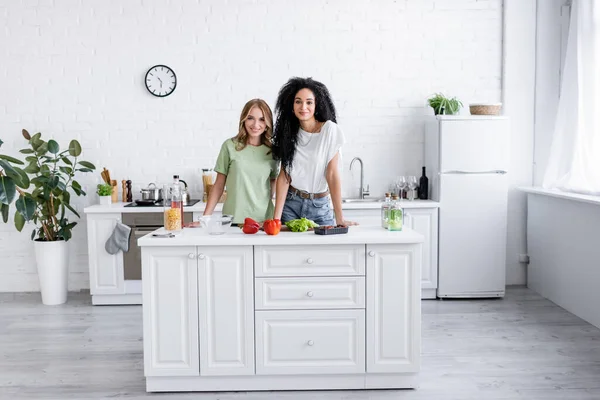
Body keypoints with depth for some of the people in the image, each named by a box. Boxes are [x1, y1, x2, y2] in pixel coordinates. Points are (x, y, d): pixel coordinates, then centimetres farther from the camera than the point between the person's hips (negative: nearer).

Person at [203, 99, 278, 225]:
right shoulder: (230, 146, -2)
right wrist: (205, 218, -1)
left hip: (264, 219, 2)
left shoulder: (272, 150, 4)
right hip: (233, 219, -2)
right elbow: (219, 185, 2)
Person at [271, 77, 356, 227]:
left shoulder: (329, 129, -11)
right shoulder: (289, 132, -1)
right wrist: (276, 218, -12)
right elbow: (284, 175, -5)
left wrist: (339, 219, -17)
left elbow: (332, 174, -14)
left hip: (319, 207, -2)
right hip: (290, 205, 2)